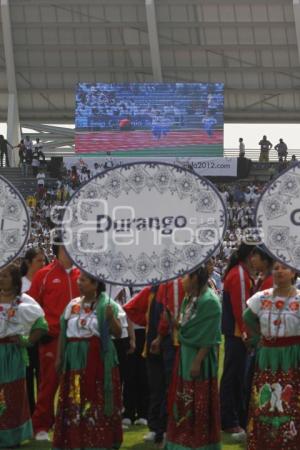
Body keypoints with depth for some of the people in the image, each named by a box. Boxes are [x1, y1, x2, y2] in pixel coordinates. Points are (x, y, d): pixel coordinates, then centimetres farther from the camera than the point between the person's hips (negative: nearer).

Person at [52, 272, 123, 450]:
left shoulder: (107, 304, -5)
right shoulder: (73, 304, 8)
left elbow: (118, 333, -8)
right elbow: (63, 332, 14)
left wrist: (111, 317, -24)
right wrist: (60, 357, 12)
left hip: (99, 360, -4)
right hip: (75, 360, 4)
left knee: (98, 400, -1)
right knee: (74, 401, 5)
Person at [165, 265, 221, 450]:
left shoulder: (210, 302, -17)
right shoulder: (189, 299, 10)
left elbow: (209, 338, -20)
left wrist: (198, 361, -21)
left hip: (199, 358, -9)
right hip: (185, 354, 9)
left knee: (199, 405, 0)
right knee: (184, 402, 14)